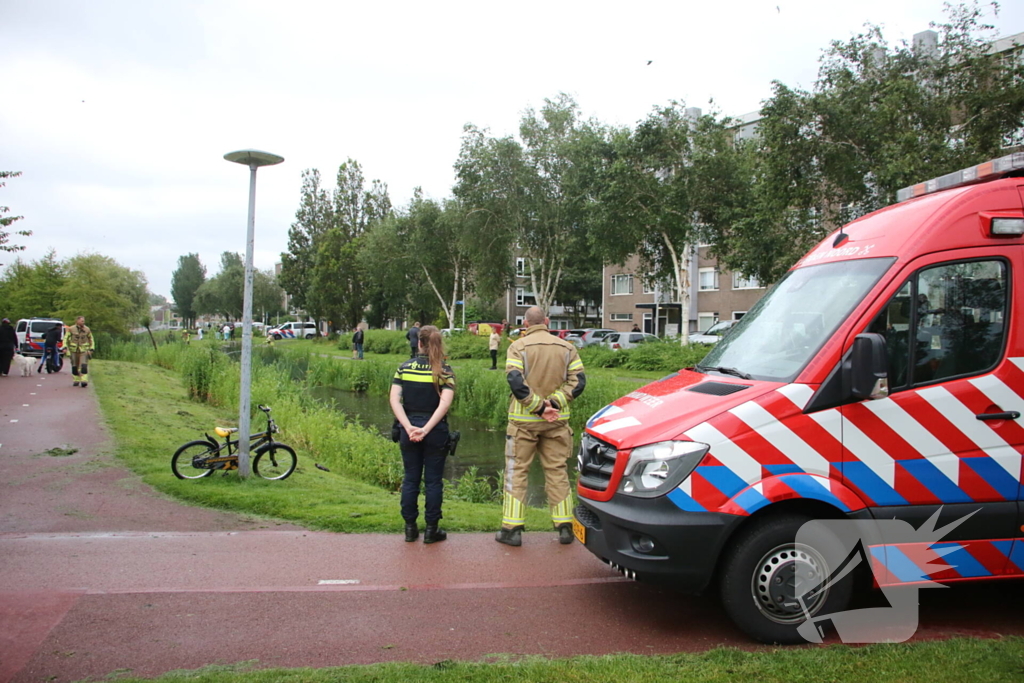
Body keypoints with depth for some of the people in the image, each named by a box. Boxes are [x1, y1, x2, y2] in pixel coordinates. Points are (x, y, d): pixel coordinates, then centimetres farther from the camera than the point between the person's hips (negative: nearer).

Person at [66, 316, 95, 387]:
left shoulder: (87, 330, 1)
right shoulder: (71, 329, -1)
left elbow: (91, 340, 12)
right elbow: (66, 339, 3)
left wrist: (91, 349, 6)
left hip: (84, 350, -1)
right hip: (74, 350, 1)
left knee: (84, 365, -15)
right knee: (75, 366, 6)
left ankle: (84, 381, -18)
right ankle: (76, 380, 19)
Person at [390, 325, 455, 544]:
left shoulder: (404, 368, 1)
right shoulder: (445, 371, -5)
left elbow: (395, 399, -9)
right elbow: (445, 403, -18)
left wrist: (409, 427, -15)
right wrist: (426, 429, -20)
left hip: (409, 429, 2)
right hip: (436, 431, -2)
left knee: (411, 479, 12)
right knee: (433, 480, 7)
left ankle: (410, 528, 19)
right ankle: (431, 530, 13)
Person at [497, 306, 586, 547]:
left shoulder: (518, 347, -5)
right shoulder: (566, 347, 5)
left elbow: (516, 382, -17)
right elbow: (578, 381, -3)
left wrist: (539, 406, -13)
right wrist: (553, 403, -9)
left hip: (524, 419, -3)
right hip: (557, 421, 3)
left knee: (517, 472, 5)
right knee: (557, 471, 11)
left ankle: (512, 529, 6)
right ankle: (565, 528, 14)